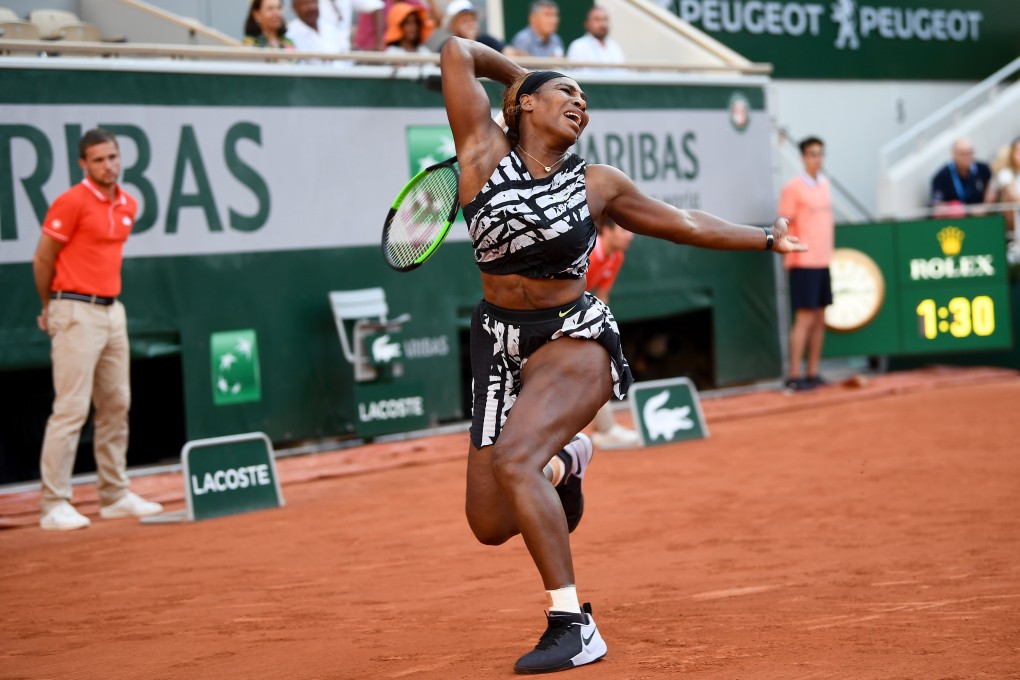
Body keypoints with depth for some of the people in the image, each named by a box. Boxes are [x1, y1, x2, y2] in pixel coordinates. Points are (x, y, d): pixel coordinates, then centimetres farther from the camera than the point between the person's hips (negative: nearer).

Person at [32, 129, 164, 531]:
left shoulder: (129, 206, 10)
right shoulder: (72, 203, -12)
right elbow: (42, 259, -5)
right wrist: (50, 309, 6)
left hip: (112, 311, 8)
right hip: (77, 314, -8)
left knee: (116, 405, 11)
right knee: (71, 408, -10)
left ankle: (115, 496, 20)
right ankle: (54, 505, -7)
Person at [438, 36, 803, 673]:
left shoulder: (597, 183, 7)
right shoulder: (484, 151, 1)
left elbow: (684, 222, 21)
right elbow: (458, 51, 2)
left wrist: (767, 237, 28)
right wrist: (513, 70, 20)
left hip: (575, 339, -2)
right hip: (501, 344, 2)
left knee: (512, 459, -29)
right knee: (490, 525, -2)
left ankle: (574, 625, -24)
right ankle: (562, 462, 33)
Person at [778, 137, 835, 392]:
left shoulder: (824, 184, 13)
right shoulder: (793, 187, -8)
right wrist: (792, 252, -24)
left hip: (824, 262, 7)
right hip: (804, 263, -7)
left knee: (820, 320, 8)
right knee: (804, 318, -8)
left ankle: (813, 374, 14)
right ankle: (793, 377, -4)